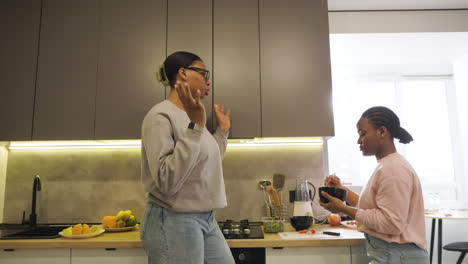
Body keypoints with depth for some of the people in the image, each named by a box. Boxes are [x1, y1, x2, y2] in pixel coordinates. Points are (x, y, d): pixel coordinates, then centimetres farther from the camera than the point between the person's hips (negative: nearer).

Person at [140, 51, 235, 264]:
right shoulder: (160, 116, -15)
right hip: (174, 223, -8)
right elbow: (167, 182, -25)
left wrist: (222, 131, 17)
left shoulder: (191, 116, 10)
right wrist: (195, 127, -26)